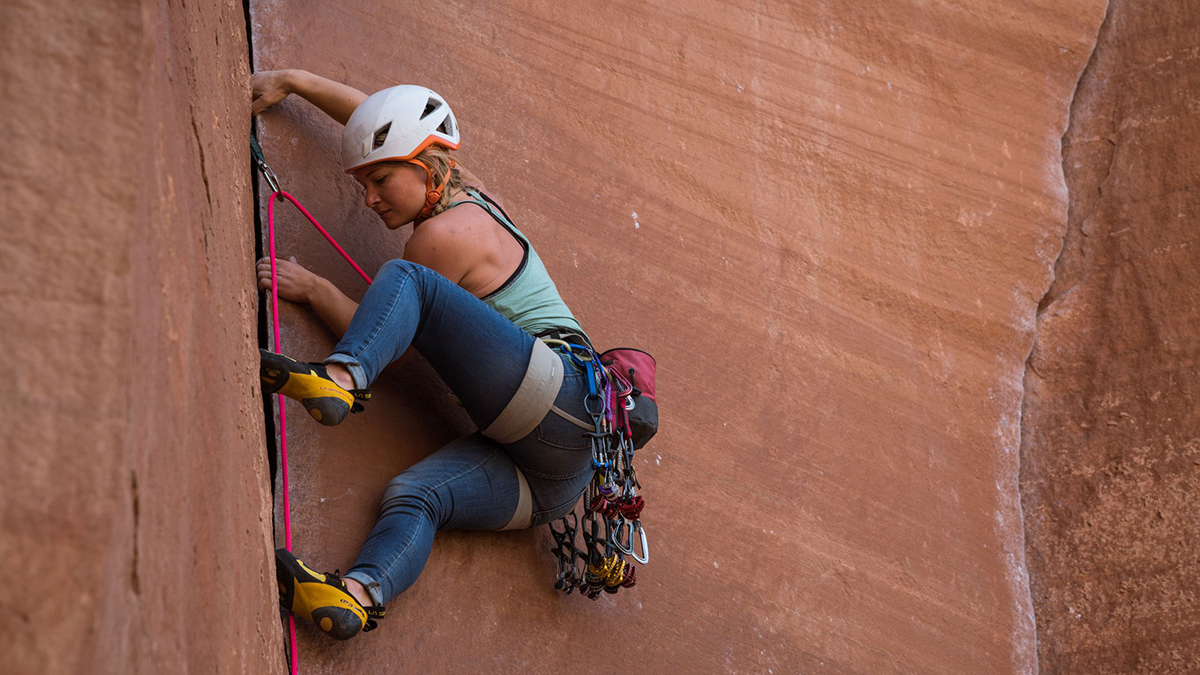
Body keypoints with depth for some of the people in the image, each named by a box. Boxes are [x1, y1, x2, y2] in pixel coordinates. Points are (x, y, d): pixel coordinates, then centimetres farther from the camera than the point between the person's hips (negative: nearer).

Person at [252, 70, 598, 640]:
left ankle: (340, 379, -37)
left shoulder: (445, 234, -7)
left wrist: (315, 290, 6)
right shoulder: (464, 188, 20)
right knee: (411, 495, -20)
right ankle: (359, 594, -49)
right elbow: (376, 114, 35)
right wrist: (290, 80, 38)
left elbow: (394, 349, -1)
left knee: (405, 279, -13)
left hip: (560, 395, -9)